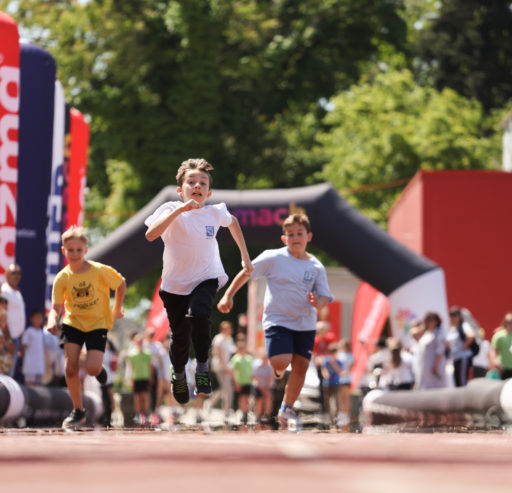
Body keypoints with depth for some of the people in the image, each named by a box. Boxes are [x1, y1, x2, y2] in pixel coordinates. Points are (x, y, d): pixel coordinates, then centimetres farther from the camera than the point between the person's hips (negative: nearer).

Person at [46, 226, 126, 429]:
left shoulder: (100, 271, -16)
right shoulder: (62, 278, -10)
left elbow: (121, 284, 1)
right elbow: (56, 307, -11)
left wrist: (117, 308, 7)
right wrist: (52, 320, -32)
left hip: (98, 323, -2)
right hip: (73, 323, 2)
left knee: (92, 369, -17)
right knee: (70, 368, -11)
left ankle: (99, 369, 24)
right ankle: (78, 411, 8)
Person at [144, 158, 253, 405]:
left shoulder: (215, 212, -7)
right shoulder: (172, 210, -16)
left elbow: (233, 222, 18)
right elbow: (150, 235, -34)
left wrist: (245, 256, 19)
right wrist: (179, 210, -39)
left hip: (206, 278, 0)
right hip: (175, 284, 0)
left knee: (198, 314, -30)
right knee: (180, 335, 2)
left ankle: (202, 366, -9)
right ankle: (178, 373, 36)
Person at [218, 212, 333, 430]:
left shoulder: (316, 267, 3)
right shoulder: (273, 258, -5)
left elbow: (324, 297, 6)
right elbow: (245, 273, 0)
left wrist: (317, 302, -17)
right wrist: (228, 296, -5)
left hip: (306, 324, 3)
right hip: (277, 320, -3)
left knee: (301, 366, 2)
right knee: (281, 362, -20)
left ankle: (287, 410, 20)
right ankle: (277, 369, 21)